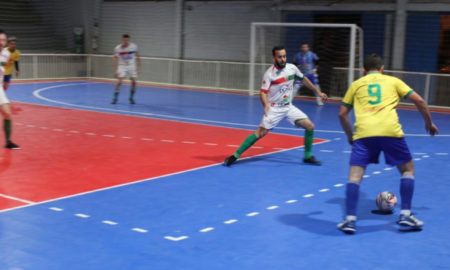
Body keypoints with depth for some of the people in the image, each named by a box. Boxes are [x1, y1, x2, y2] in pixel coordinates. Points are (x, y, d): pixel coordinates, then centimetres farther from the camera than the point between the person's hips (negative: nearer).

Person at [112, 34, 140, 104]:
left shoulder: (134, 46, -10)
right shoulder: (118, 48, -13)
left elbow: (137, 56, 5)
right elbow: (115, 59, -9)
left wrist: (139, 66, 5)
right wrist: (115, 70, -14)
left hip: (131, 66, 2)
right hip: (122, 66, -2)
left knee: (133, 81, -3)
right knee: (119, 81, -16)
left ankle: (131, 98, 14)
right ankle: (115, 98, -6)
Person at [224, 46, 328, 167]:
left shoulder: (292, 68, -3)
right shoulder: (269, 73, -17)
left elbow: (303, 79, 15)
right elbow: (263, 92, -19)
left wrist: (318, 92, 19)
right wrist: (266, 105, -39)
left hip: (288, 107, 5)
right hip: (274, 108, -5)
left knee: (310, 126, -3)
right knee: (261, 132, -18)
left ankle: (308, 156, 13)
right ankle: (235, 155, -12)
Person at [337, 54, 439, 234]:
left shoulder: (356, 84, 24)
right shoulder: (393, 81, 22)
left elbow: (342, 113, 21)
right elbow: (419, 101, 14)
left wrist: (350, 135, 35)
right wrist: (429, 123, 27)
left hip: (364, 132, 0)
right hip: (390, 131, 0)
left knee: (355, 174, 5)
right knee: (408, 169, 19)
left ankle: (350, 219, -6)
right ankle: (405, 215, 13)